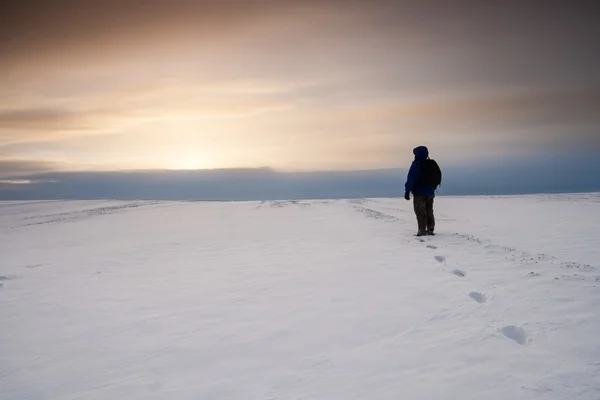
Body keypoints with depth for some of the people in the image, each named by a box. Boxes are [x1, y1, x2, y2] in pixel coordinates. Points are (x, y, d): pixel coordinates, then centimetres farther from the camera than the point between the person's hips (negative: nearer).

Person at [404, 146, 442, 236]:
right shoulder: (432, 164, 9)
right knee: (429, 211, 15)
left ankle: (422, 230, -7)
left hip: (419, 192, -7)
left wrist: (407, 191, -16)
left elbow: (410, 179, -18)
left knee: (420, 212, -3)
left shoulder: (416, 165, -14)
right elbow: (438, 178, 19)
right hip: (430, 192, 7)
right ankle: (430, 229, 15)